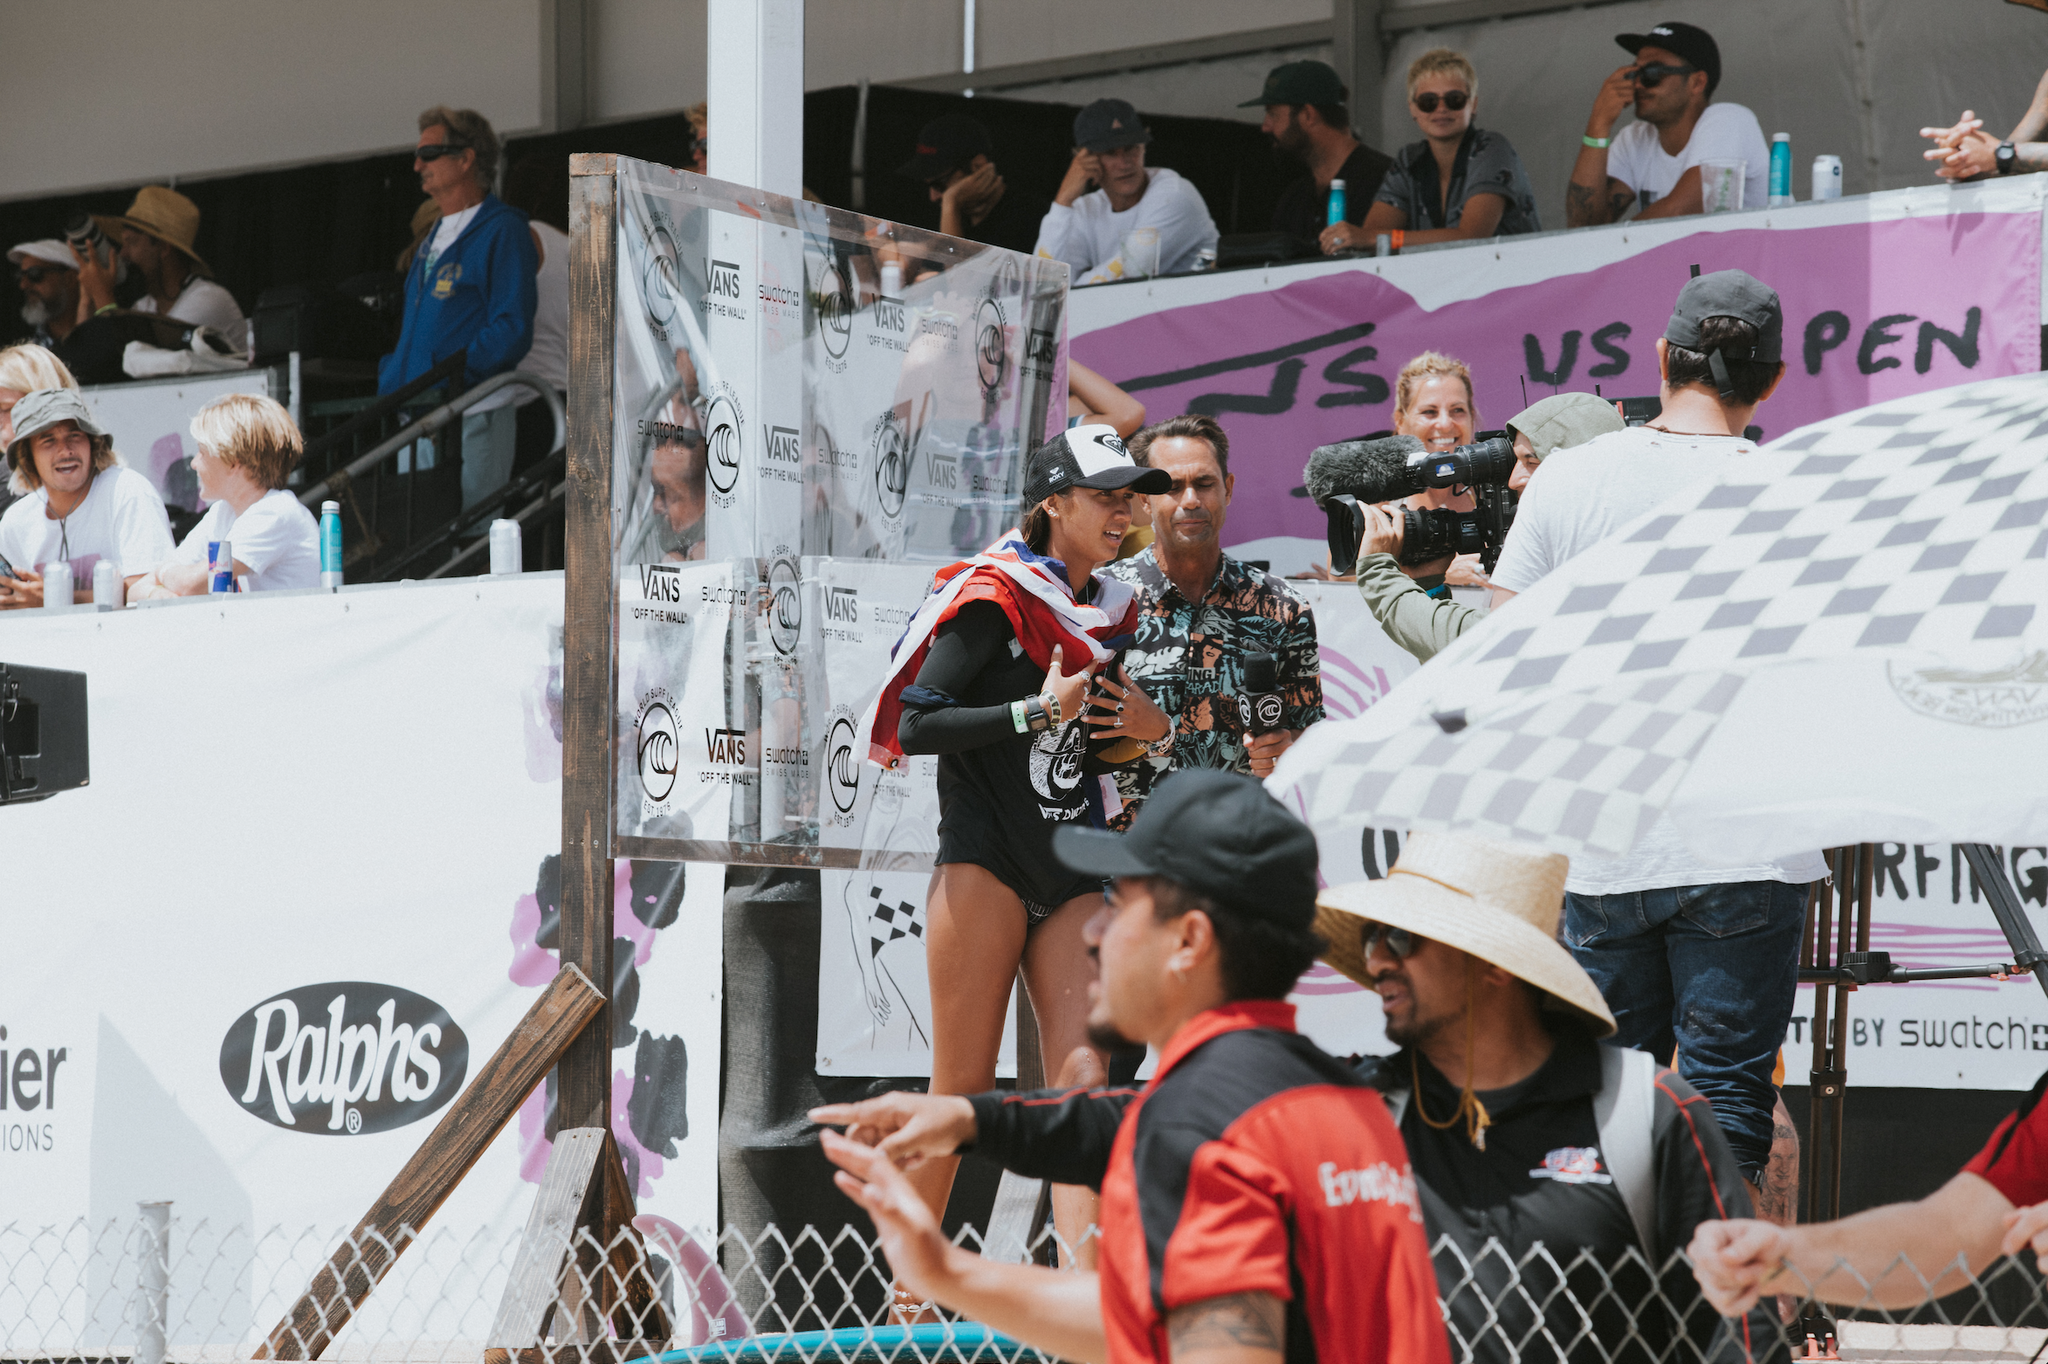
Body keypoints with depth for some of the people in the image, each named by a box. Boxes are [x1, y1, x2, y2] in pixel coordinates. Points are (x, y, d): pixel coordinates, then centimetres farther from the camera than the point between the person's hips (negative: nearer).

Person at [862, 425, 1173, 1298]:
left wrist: (1141, 727, 4)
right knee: (963, 1091, -4)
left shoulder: (1110, 613, 14)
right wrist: (1038, 711, -16)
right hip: (985, 861, -6)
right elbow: (916, 724, -12)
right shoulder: (995, 598, -6)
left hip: (1072, 879, 6)